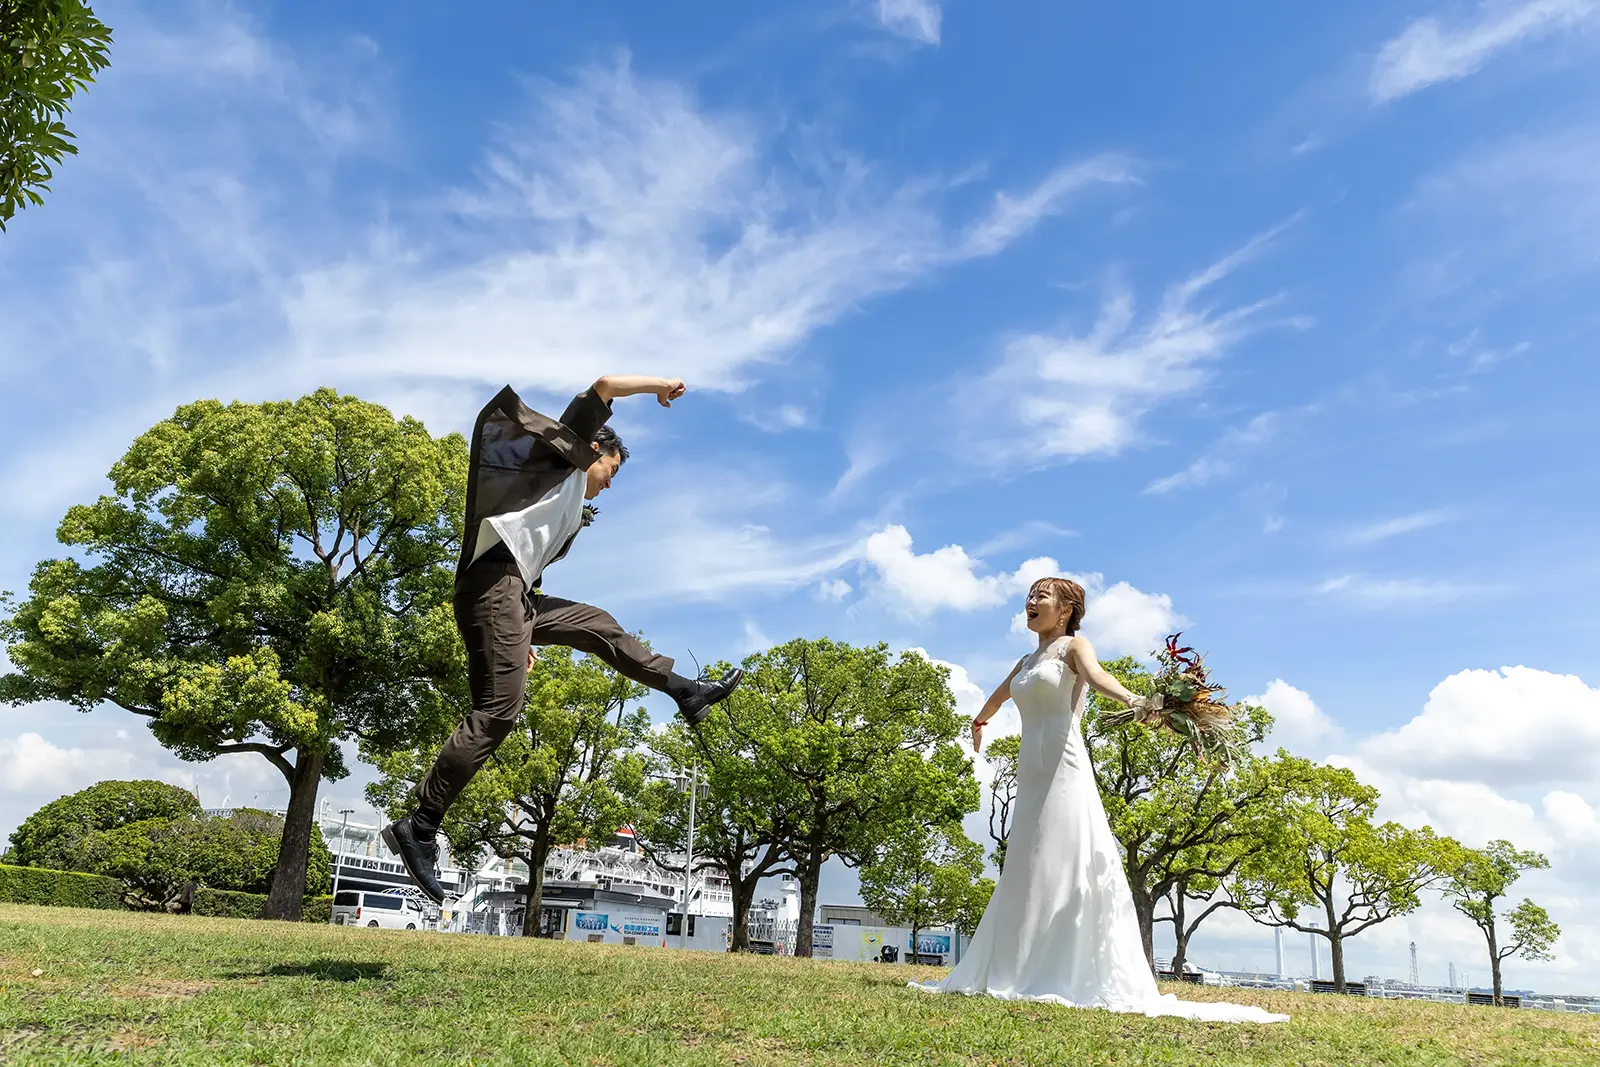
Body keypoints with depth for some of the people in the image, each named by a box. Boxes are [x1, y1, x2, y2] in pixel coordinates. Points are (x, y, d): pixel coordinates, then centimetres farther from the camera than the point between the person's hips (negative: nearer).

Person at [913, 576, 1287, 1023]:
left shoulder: (1073, 646, 2)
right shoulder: (1026, 662, 22)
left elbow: (1096, 675, -21)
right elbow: (1001, 693, 43)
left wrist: (1133, 700, -42)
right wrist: (979, 722, 61)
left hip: (1064, 769, -7)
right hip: (1030, 772, 7)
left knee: (1064, 868, -11)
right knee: (1027, 872, 5)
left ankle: (1070, 981, -11)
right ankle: (1021, 975, 8)